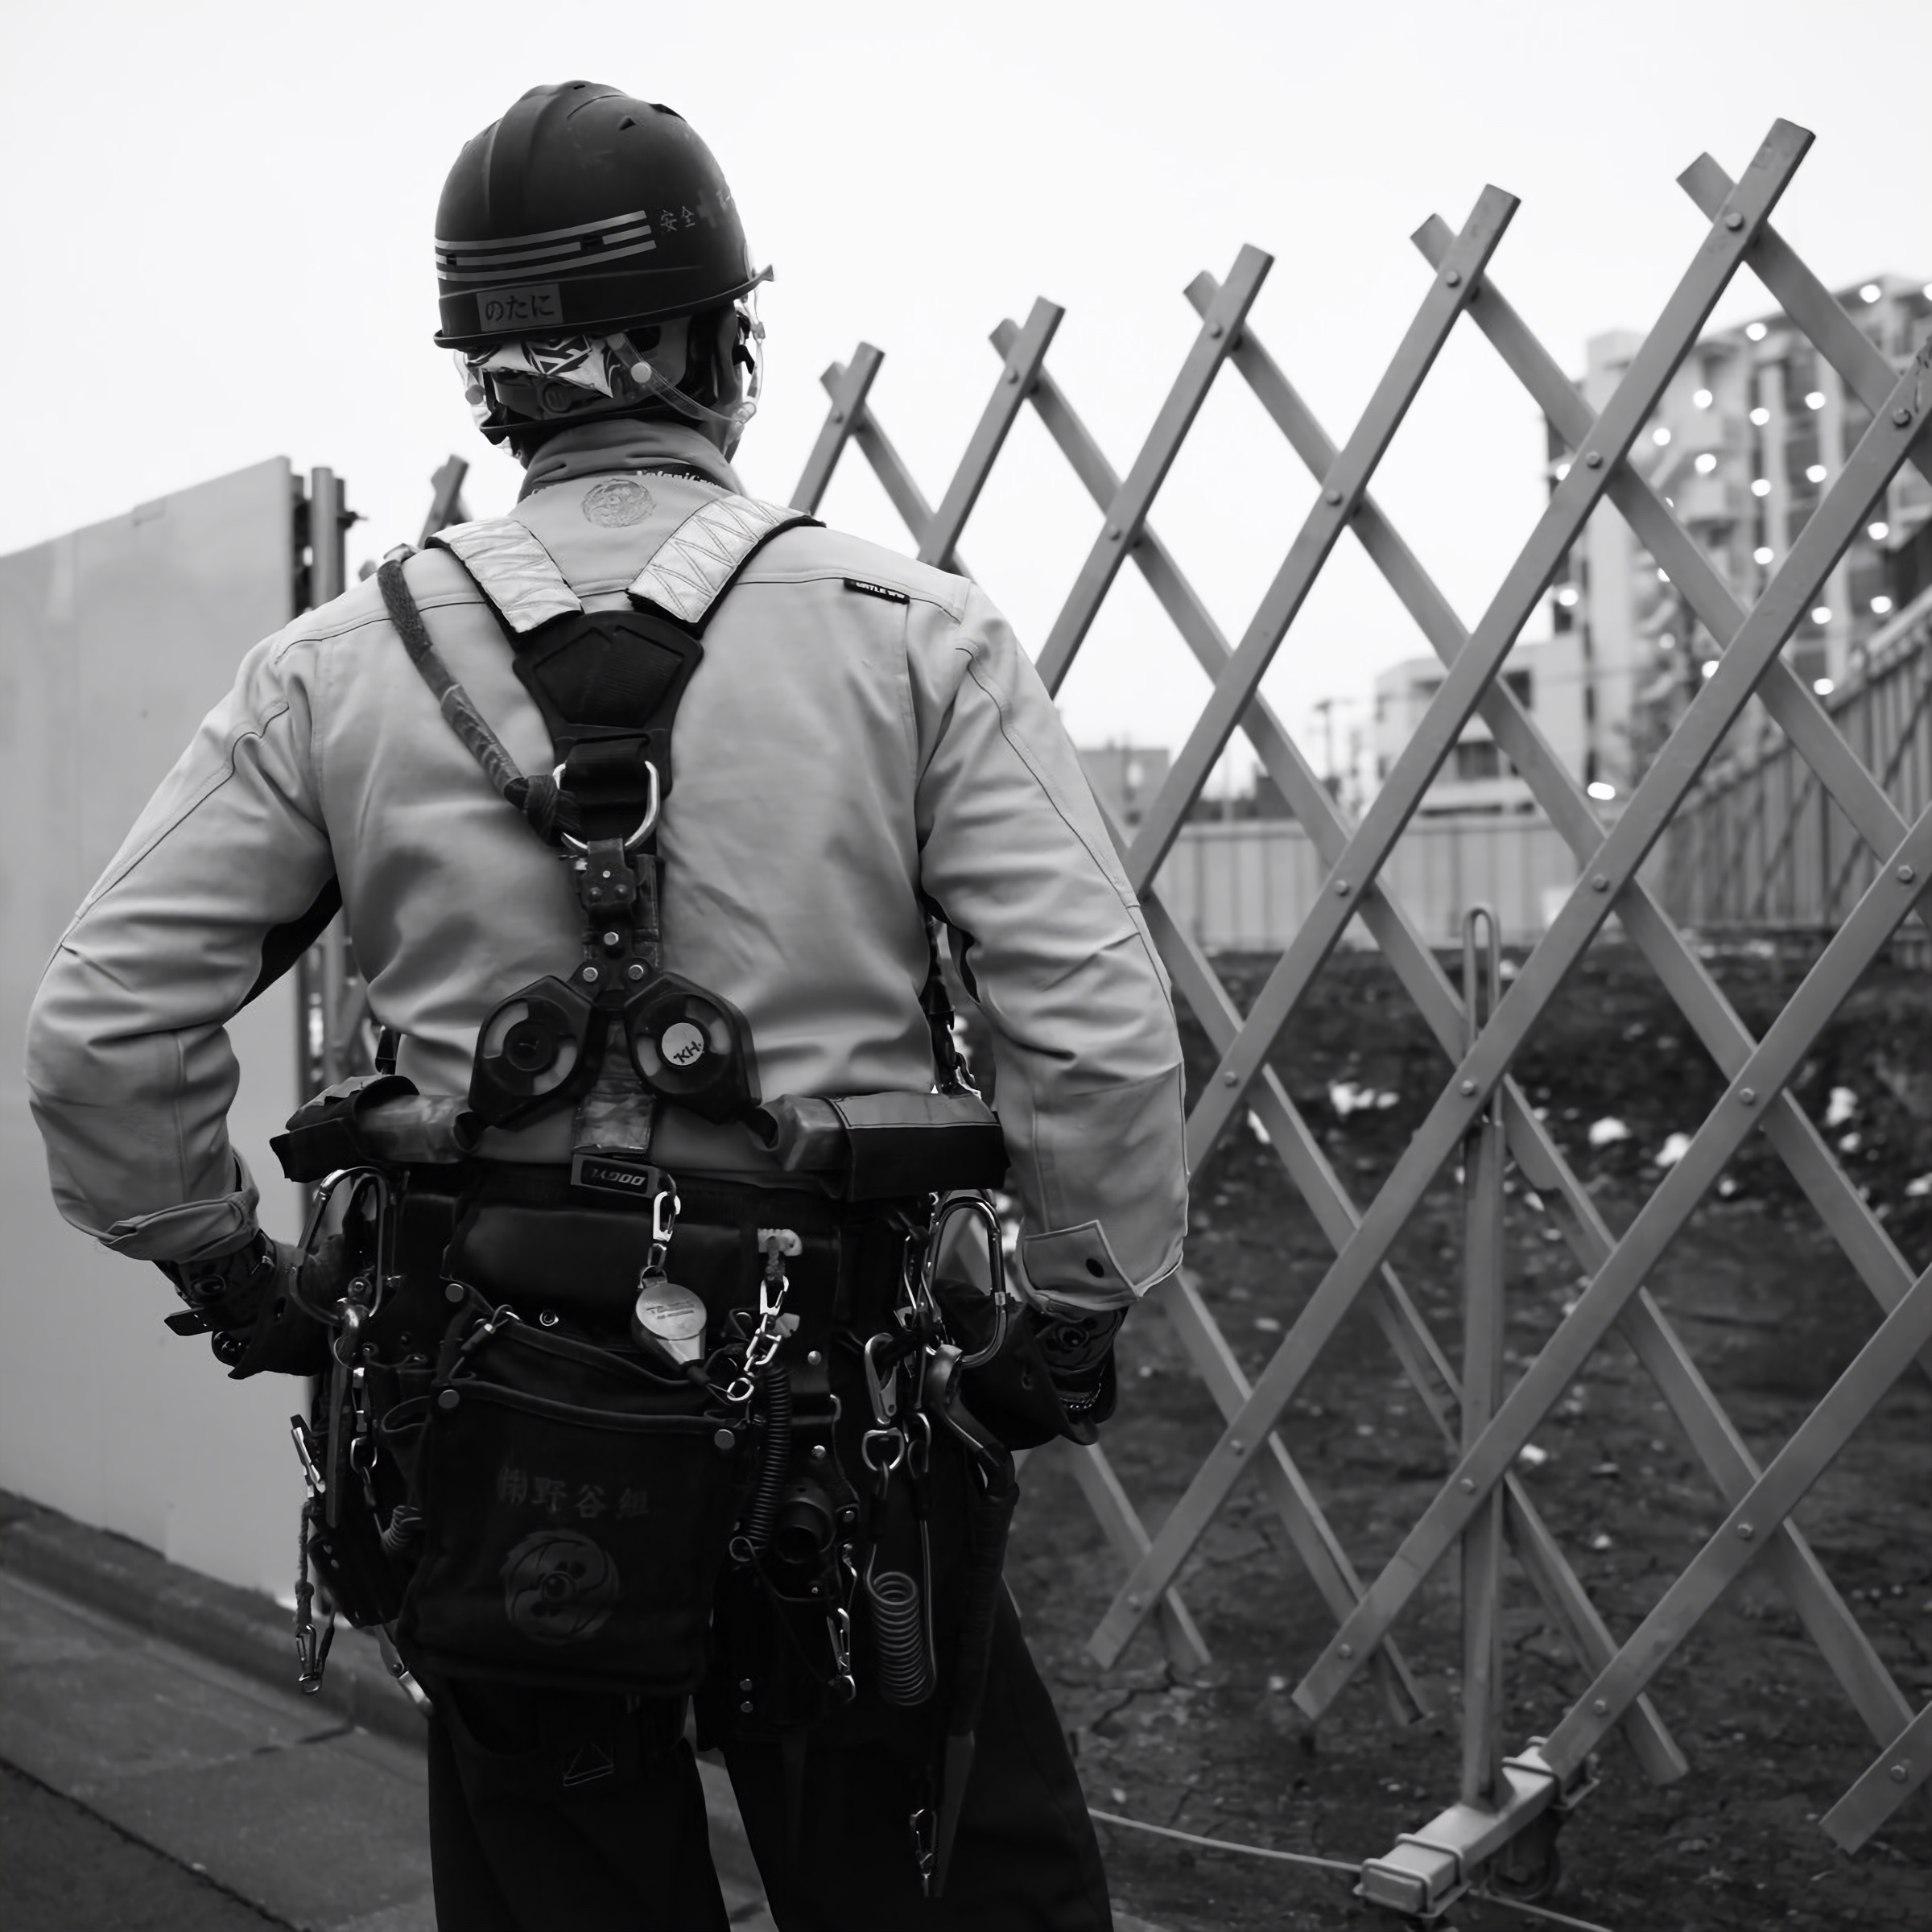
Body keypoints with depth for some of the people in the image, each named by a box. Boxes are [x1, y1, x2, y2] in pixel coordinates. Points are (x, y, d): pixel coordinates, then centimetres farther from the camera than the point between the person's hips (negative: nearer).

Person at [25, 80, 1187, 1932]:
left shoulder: (337, 668, -2)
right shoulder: (913, 635, -7)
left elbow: (101, 1030, -2)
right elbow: (1099, 1030, -12)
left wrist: (230, 1274, 12)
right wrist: (1071, 1315, 2)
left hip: (486, 1426, 2)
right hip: (844, 1422, -1)